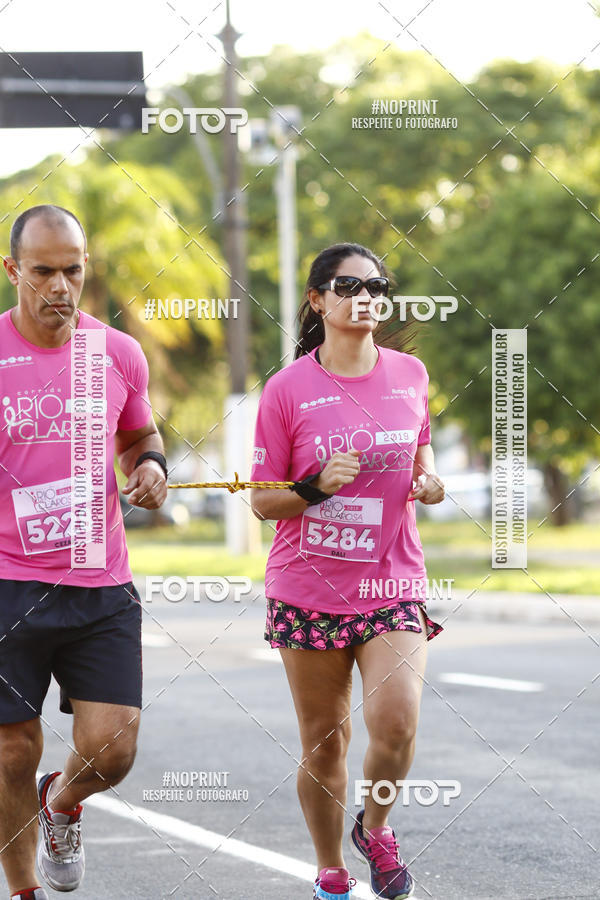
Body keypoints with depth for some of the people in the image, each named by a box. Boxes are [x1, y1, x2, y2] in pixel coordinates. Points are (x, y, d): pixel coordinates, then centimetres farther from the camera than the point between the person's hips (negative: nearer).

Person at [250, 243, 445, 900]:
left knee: (395, 724, -18)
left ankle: (375, 829, 13)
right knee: (323, 741, 6)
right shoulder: (287, 389, -5)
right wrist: (317, 486, -20)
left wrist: (428, 481, 1)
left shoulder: (410, 374, 4)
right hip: (308, 589, -1)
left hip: (393, 585, 1)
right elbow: (262, 501, -1)